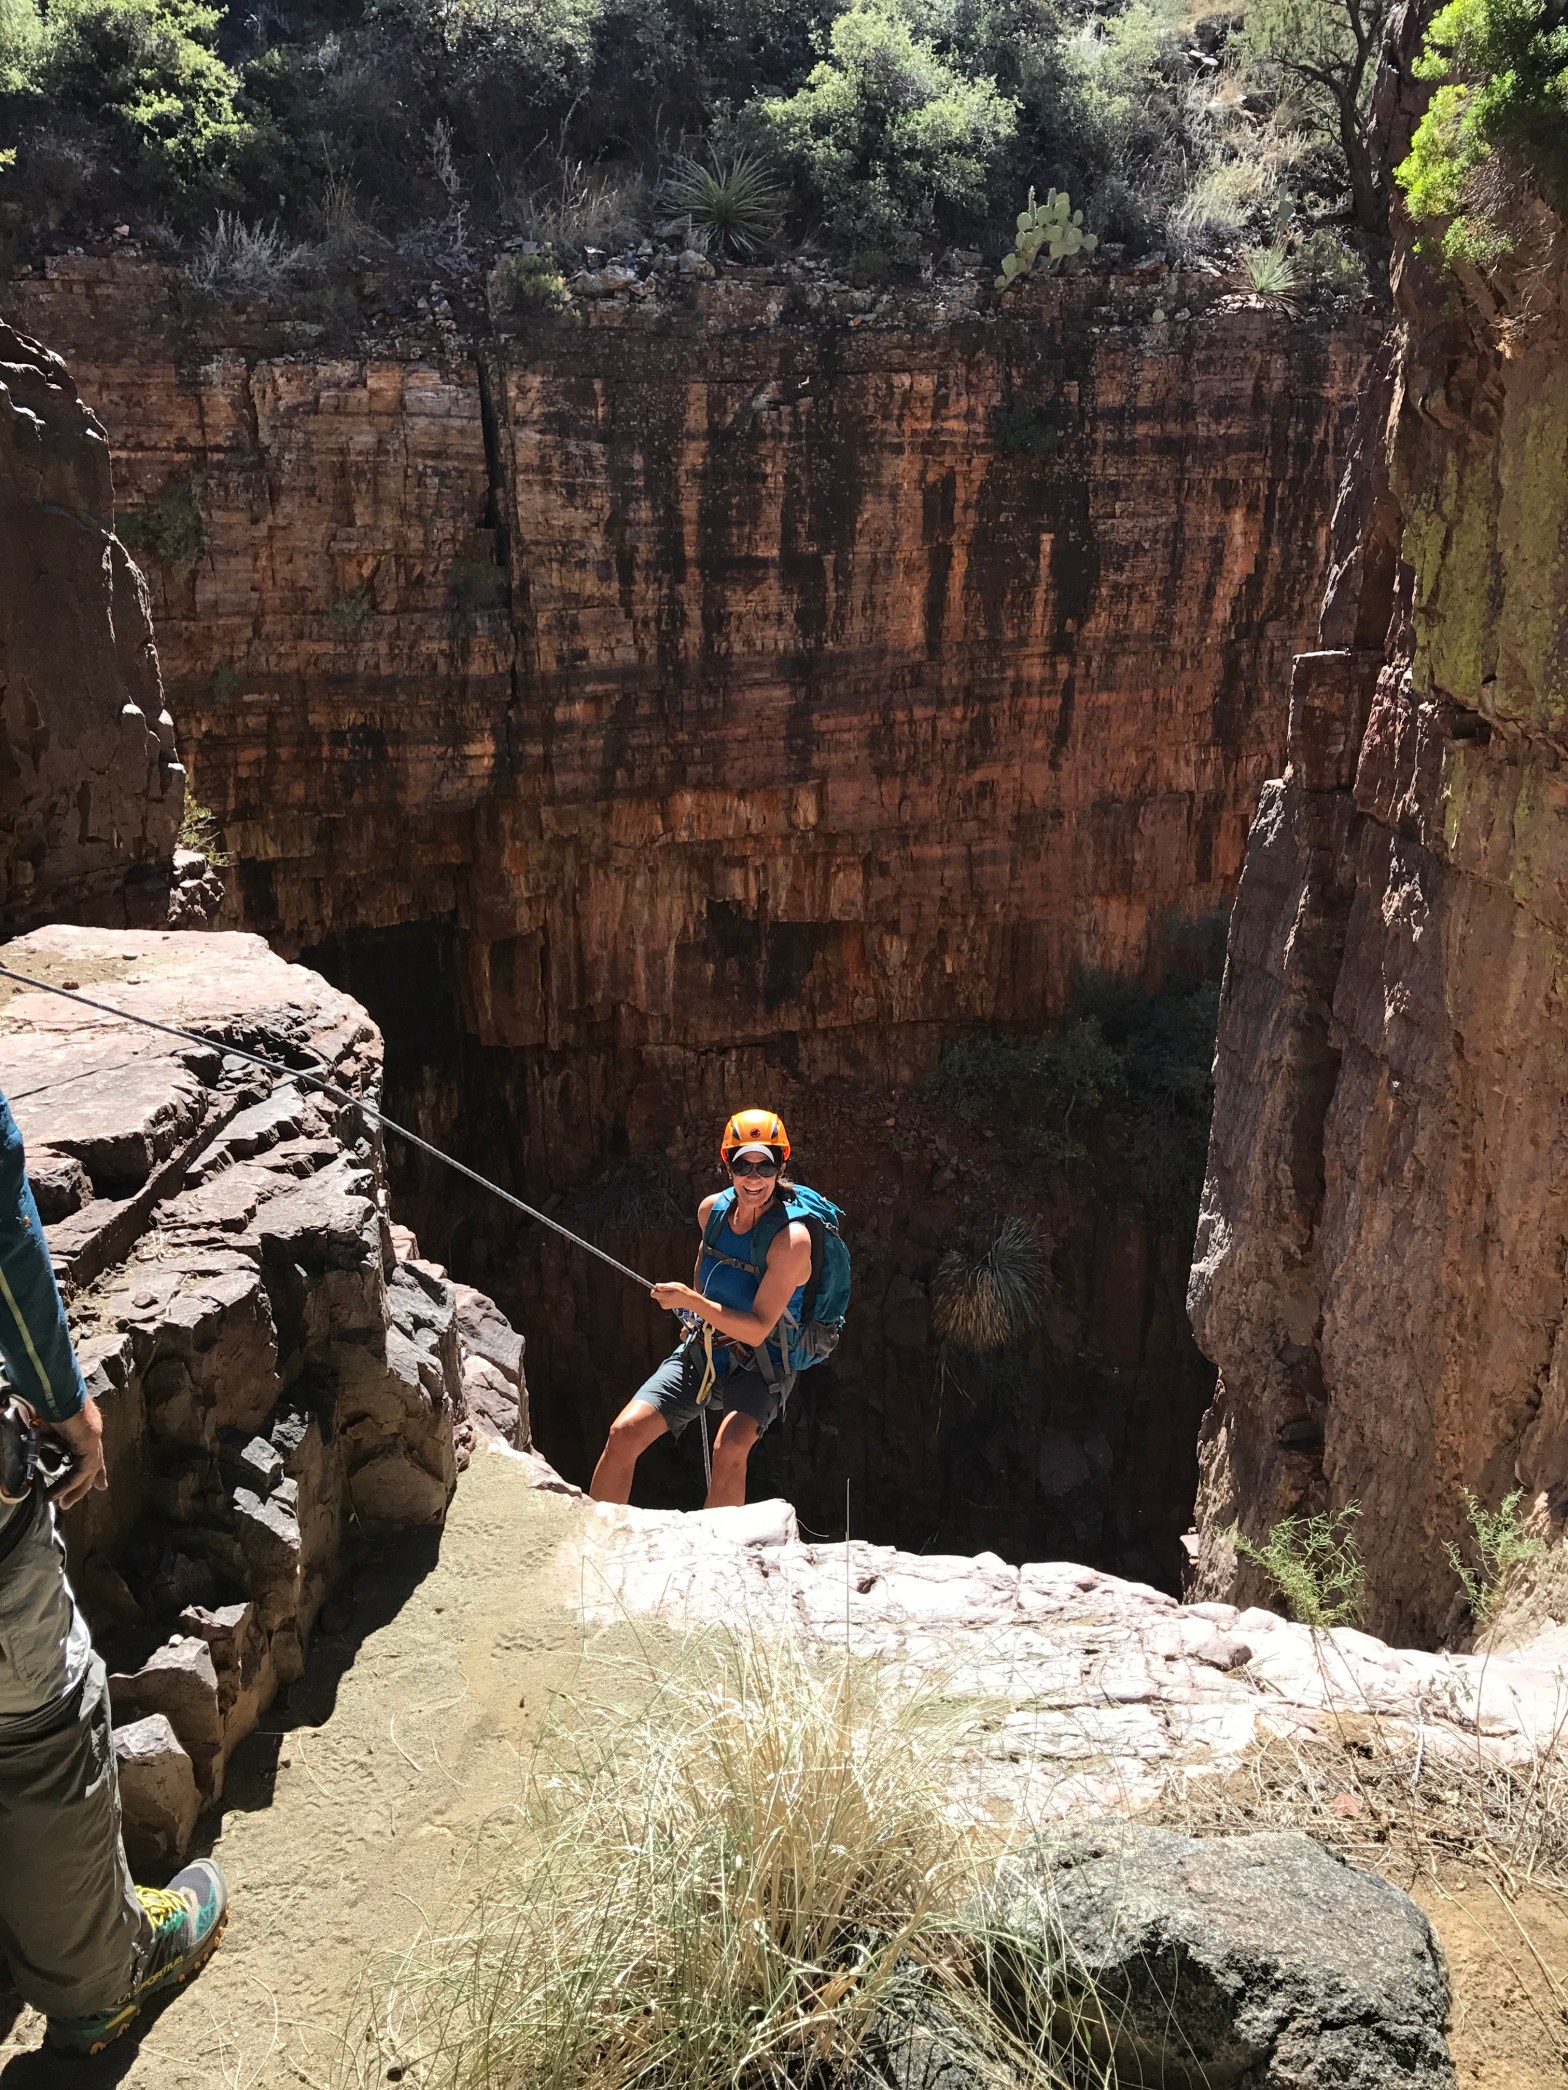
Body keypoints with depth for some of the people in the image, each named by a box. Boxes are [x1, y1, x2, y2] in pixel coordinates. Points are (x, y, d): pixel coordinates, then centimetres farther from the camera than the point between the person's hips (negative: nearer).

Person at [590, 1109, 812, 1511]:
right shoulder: (711, 1209, -4)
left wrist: (691, 1301, -32)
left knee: (729, 1448, -34)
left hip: (759, 1367, -5)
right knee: (623, 1433, -10)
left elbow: (757, 1330, -26)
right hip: (700, 1349, 5)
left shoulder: (791, 1238, -23)